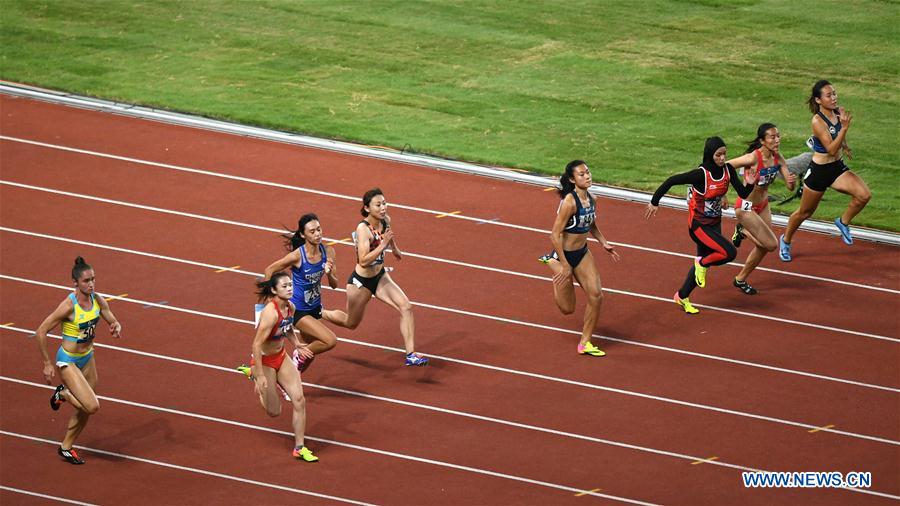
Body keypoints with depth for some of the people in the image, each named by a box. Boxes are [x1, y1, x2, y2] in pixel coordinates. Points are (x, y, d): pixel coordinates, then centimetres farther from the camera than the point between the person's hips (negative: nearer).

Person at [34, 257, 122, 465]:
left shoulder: (98, 300, -7)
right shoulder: (69, 306, -26)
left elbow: (114, 322, 7)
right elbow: (40, 332, -21)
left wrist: (117, 328, -19)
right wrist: (48, 364, -16)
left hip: (87, 358, 7)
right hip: (68, 361, -7)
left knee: (85, 410, 14)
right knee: (92, 406, -18)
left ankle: (66, 447, 36)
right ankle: (63, 394, 11)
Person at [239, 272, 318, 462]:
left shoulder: (290, 307, -6)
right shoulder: (271, 312, -31)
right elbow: (257, 344, -29)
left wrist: (296, 342, 0)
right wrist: (260, 376, -29)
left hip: (281, 356, 7)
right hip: (264, 360, -7)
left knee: (299, 400, -5)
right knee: (274, 411, 5)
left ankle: (299, 448, 9)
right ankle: (255, 375, 33)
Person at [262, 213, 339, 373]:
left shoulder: (328, 252, -9)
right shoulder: (297, 256, -24)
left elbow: (334, 285, -2)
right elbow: (269, 270, -10)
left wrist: (329, 273, -24)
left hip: (315, 307, 6)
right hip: (298, 310, -6)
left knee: (309, 352, 17)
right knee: (330, 340, -20)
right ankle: (299, 355, 5)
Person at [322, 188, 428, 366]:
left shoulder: (385, 220, -8)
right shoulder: (363, 228, -29)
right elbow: (363, 261, -36)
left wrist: (395, 249, 36)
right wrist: (382, 245, -40)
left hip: (380, 277, 6)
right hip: (361, 281, -6)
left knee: (406, 306, -15)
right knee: (351, 323, 14)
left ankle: (411, 354, -16)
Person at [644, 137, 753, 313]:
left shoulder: (728, 170, -8)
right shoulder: (701, 174, -27)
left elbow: (743, 194, -5)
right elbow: (671, 181, -23)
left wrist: (750, 184, -26)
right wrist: (654, 202, -17)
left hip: (714, 223, 7)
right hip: (698, 224, -7)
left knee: (703, 263, 16)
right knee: (729, 252, -20)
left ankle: (682, 297, 34)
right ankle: (702, 263, 8)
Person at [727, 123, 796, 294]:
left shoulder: (778, 158, -9)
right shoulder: (753, 158, -28)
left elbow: (790, 187, -7)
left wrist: (791, 182, -31)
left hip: (762, 205, 7)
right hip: (746, 207, -7)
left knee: (763, 246, 14)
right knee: (771, 244, -10)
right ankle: (743, 231, 13)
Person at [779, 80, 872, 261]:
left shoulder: (839, 112, -5)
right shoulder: (817, 121, -25)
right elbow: (831, 149, -31)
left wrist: (845, 146, 24)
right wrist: (844, 127, -38)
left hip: (838, 168, 5)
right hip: (819, 171, -5)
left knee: (864, 195, -19)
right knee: (805, 212, 12)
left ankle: (843, 222, 7)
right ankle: (786, 241, 39)